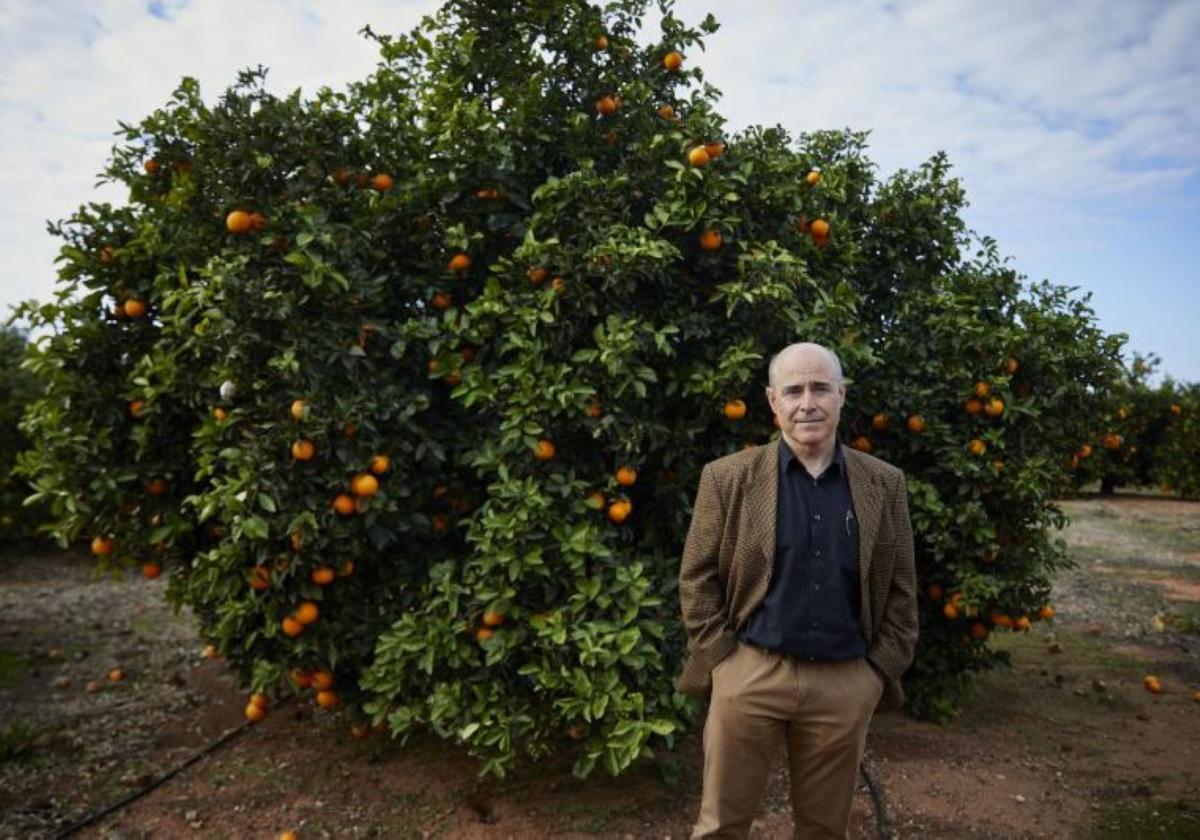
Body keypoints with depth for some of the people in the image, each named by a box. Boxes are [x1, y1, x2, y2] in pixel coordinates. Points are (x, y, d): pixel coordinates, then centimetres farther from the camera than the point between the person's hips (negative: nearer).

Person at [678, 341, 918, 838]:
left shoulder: (884, 485, 4)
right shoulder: (727, 479, -3)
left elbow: (901, 590, 8)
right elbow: (697, 579, -1)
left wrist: (880, 672, 2)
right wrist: (723, 660, -6)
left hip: (847, 682, 2)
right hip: (750, 674, -1)